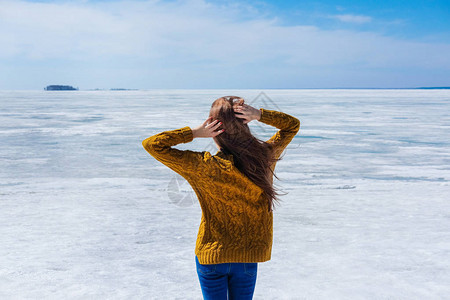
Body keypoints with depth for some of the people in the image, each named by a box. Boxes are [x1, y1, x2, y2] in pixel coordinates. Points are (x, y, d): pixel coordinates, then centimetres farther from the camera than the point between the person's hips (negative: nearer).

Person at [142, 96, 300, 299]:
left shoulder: (204, 166, -22)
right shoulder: (264, 157, -13)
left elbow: (151, 144, -19)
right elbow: (293, 125, 4)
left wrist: (195, 132, -21)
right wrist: (259, 115, -11)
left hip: (211, 255, -2)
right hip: (249, 255, 3)